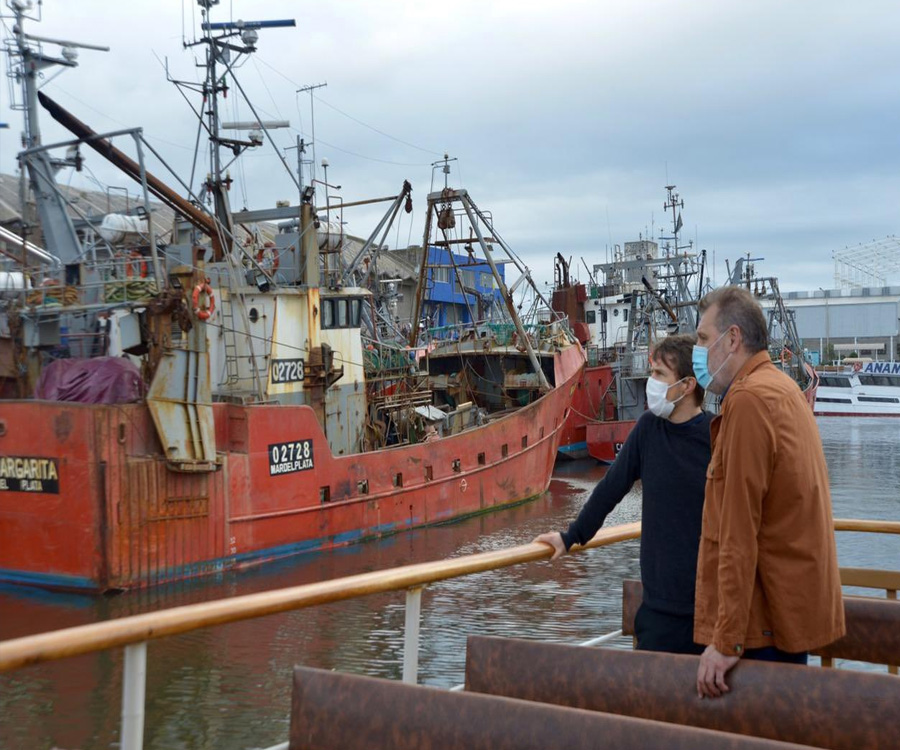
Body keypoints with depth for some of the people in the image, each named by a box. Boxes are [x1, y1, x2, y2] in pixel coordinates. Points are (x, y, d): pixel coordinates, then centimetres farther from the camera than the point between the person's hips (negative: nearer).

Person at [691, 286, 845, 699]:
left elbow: (739, 531, -21)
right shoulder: (784, 389, 15)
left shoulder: (748, 398, -17)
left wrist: (726, 640, -21)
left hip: (770, 615, -10)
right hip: (797, 600, 10)